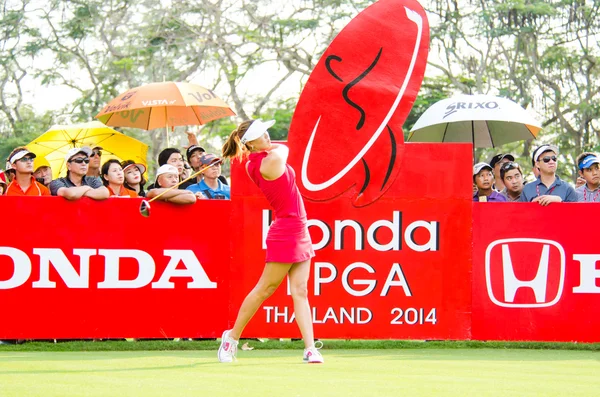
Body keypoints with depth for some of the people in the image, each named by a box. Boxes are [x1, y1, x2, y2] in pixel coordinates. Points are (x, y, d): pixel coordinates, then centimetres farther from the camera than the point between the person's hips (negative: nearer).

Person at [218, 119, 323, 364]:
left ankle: (310, 348, -2)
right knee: (264, 289, 2)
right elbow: (283, 147, 1)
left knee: (300, 291, 2)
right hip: (285, 234, -8)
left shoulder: (253, 164, 5)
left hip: (299, 233, 8)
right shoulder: (272, 160, -19)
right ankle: (232, 337, 14)